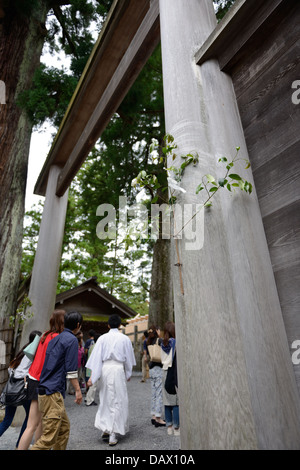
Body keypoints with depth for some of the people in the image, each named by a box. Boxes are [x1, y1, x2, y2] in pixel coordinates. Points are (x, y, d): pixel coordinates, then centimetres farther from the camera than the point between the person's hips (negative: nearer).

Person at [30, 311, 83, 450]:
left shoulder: (55, 338, 15)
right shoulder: (72, 339, -11)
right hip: (53, 392, -10)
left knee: (64, 427, 19)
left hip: (45, 388, 10)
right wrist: (78, 390, -8)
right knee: (49, 437, -5)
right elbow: (70, 369, -15)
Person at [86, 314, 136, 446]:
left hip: (104, 369, 2)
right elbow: (129, 358, 8)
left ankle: (105, 430, 24)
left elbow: (96, 357, -3)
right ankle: (112, 435, 11)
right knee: (117, 401, 8)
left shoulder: (102, 338, 0)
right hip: (118, 369, -2)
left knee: (105, 400, 18)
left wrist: (92, 376, 1)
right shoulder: (125, 339, -1)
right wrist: (128, 374, 21)